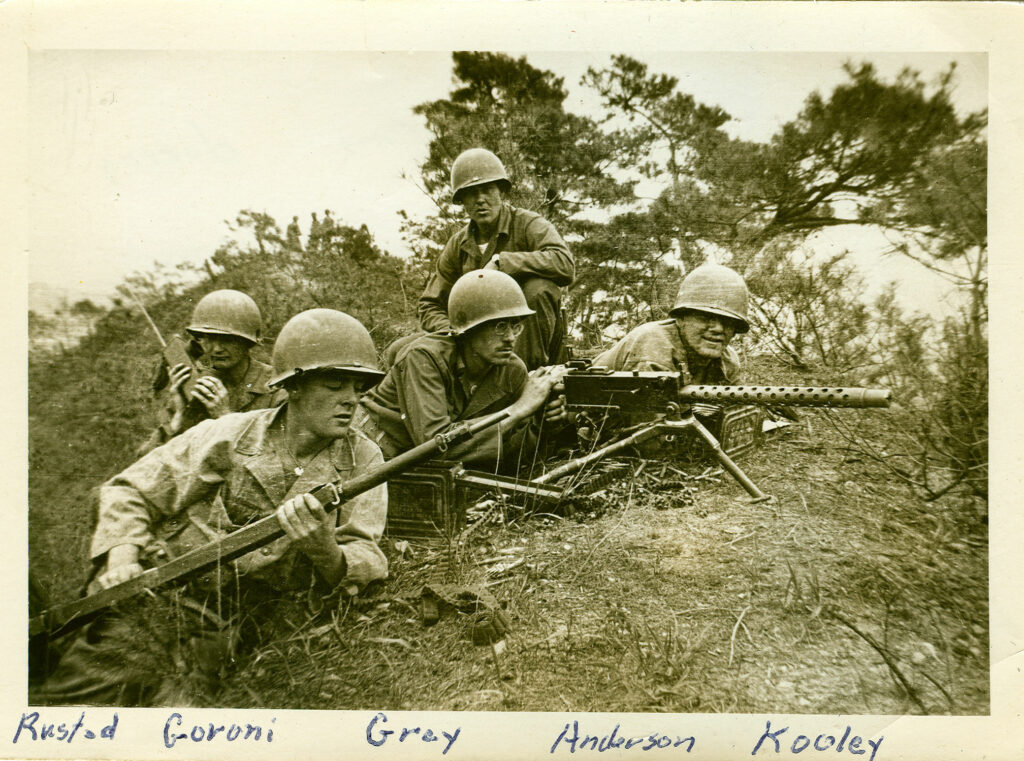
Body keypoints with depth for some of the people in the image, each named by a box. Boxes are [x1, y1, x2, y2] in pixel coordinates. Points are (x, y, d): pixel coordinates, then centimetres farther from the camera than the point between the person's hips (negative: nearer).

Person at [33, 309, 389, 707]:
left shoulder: (363, 460, -2)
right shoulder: (226, 436, -3)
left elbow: (366, 560, -9)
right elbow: (128, 491, 5)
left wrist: (325, 552, -31)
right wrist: (123, 557, -13)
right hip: (151, 608, 0)